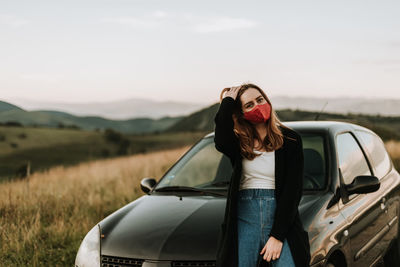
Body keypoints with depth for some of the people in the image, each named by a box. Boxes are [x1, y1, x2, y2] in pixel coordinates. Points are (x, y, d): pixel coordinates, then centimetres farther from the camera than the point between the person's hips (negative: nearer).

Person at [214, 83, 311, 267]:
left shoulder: (290, 139, 4)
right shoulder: (239, 142, 9)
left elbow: (293, 190, -1)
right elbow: (221, 142, -17)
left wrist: (277, 235, -9)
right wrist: (227, 101, -4)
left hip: (281, 217, -1)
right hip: (244, 218, 1)